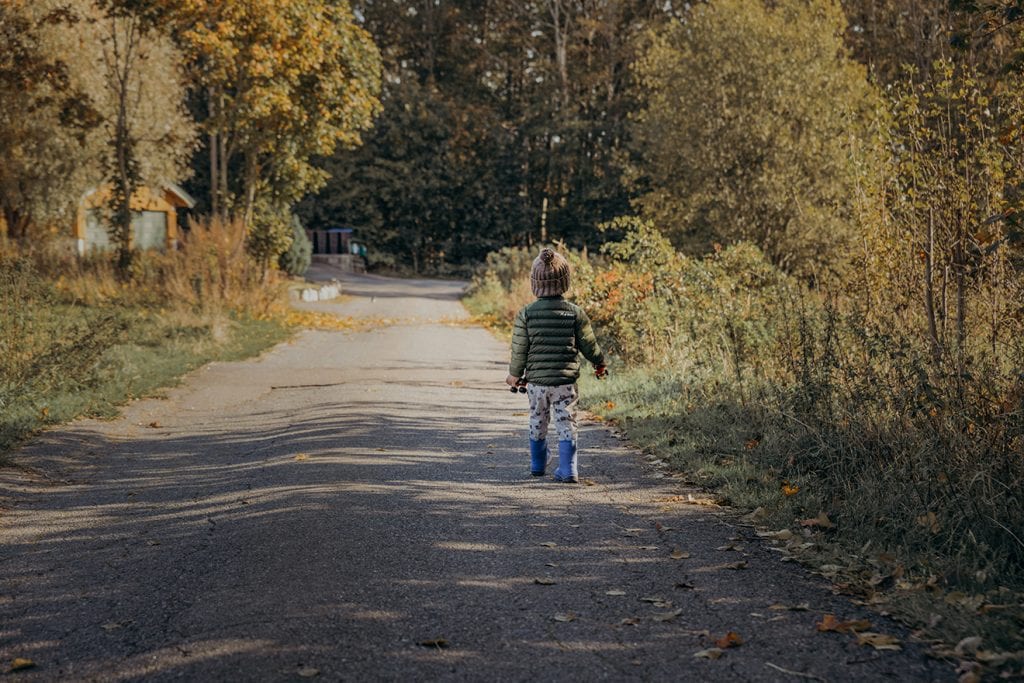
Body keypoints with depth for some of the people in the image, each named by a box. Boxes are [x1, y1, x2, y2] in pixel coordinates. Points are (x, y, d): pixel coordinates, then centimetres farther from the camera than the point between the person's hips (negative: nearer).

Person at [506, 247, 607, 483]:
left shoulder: (526, 313, -7)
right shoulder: (575, 313, -7)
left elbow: (519, 349, -3)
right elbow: (589, 344, 2)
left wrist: (515, 374, 13)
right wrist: (600, 364, 21)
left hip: (536, 379, 1)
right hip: (565, 380, -1)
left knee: (537, 423, 18)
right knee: (566, 425, 5)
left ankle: (537, 465, 31)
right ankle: (568, 469, 0)